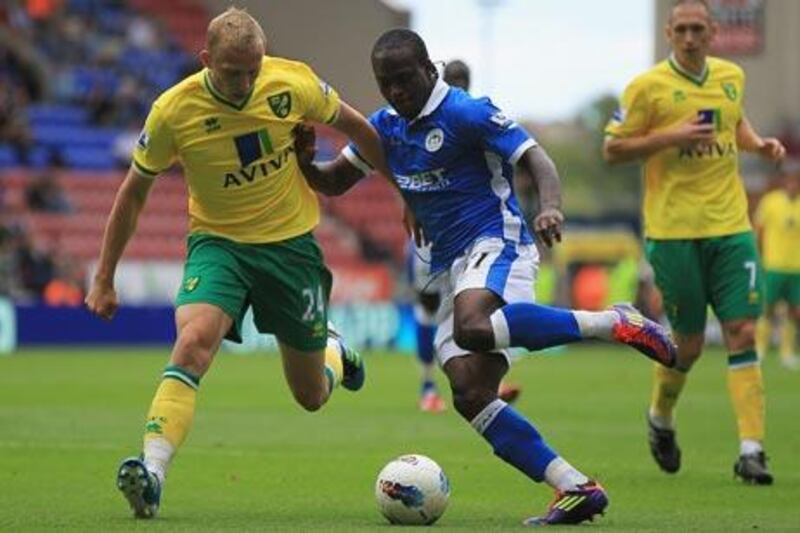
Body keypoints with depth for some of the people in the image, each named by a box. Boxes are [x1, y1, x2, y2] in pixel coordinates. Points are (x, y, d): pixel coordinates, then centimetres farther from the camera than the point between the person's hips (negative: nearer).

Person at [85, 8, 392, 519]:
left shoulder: (293, 83, -16)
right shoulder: (173, 111, -17)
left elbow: (355, 127, 4)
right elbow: (134, 192, -3)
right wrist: (104, 279, 0)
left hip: (291, 242, 1)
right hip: (218, 242, -1)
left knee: (312, 396, 9)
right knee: (194, 342, -31)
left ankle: (333, 352, 46)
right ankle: (152, 473, -36)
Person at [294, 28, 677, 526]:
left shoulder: (467, 112, -8)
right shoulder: (385, 127, 13)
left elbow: (536, 159, -14)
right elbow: (334, 182, 21)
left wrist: (551, 206, -35)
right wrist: (306, 163, -3)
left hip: (496, 244, -8)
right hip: (451, 269, 8)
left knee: (472, 326, -39)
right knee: (470, 395, -9)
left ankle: (615, 324, -30)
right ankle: (577, 488, -11)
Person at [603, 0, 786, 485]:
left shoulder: (732, 77, 10)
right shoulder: (648, 86, -5)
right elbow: (612, 149, -4)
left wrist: (759, 143, 8)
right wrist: (670, 137, -17)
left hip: (731, 226, 4)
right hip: (674, 230, -4)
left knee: (742, 332, -7)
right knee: (688, 342, 1)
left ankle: (751, 449, -9)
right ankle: (661, 419, 32)